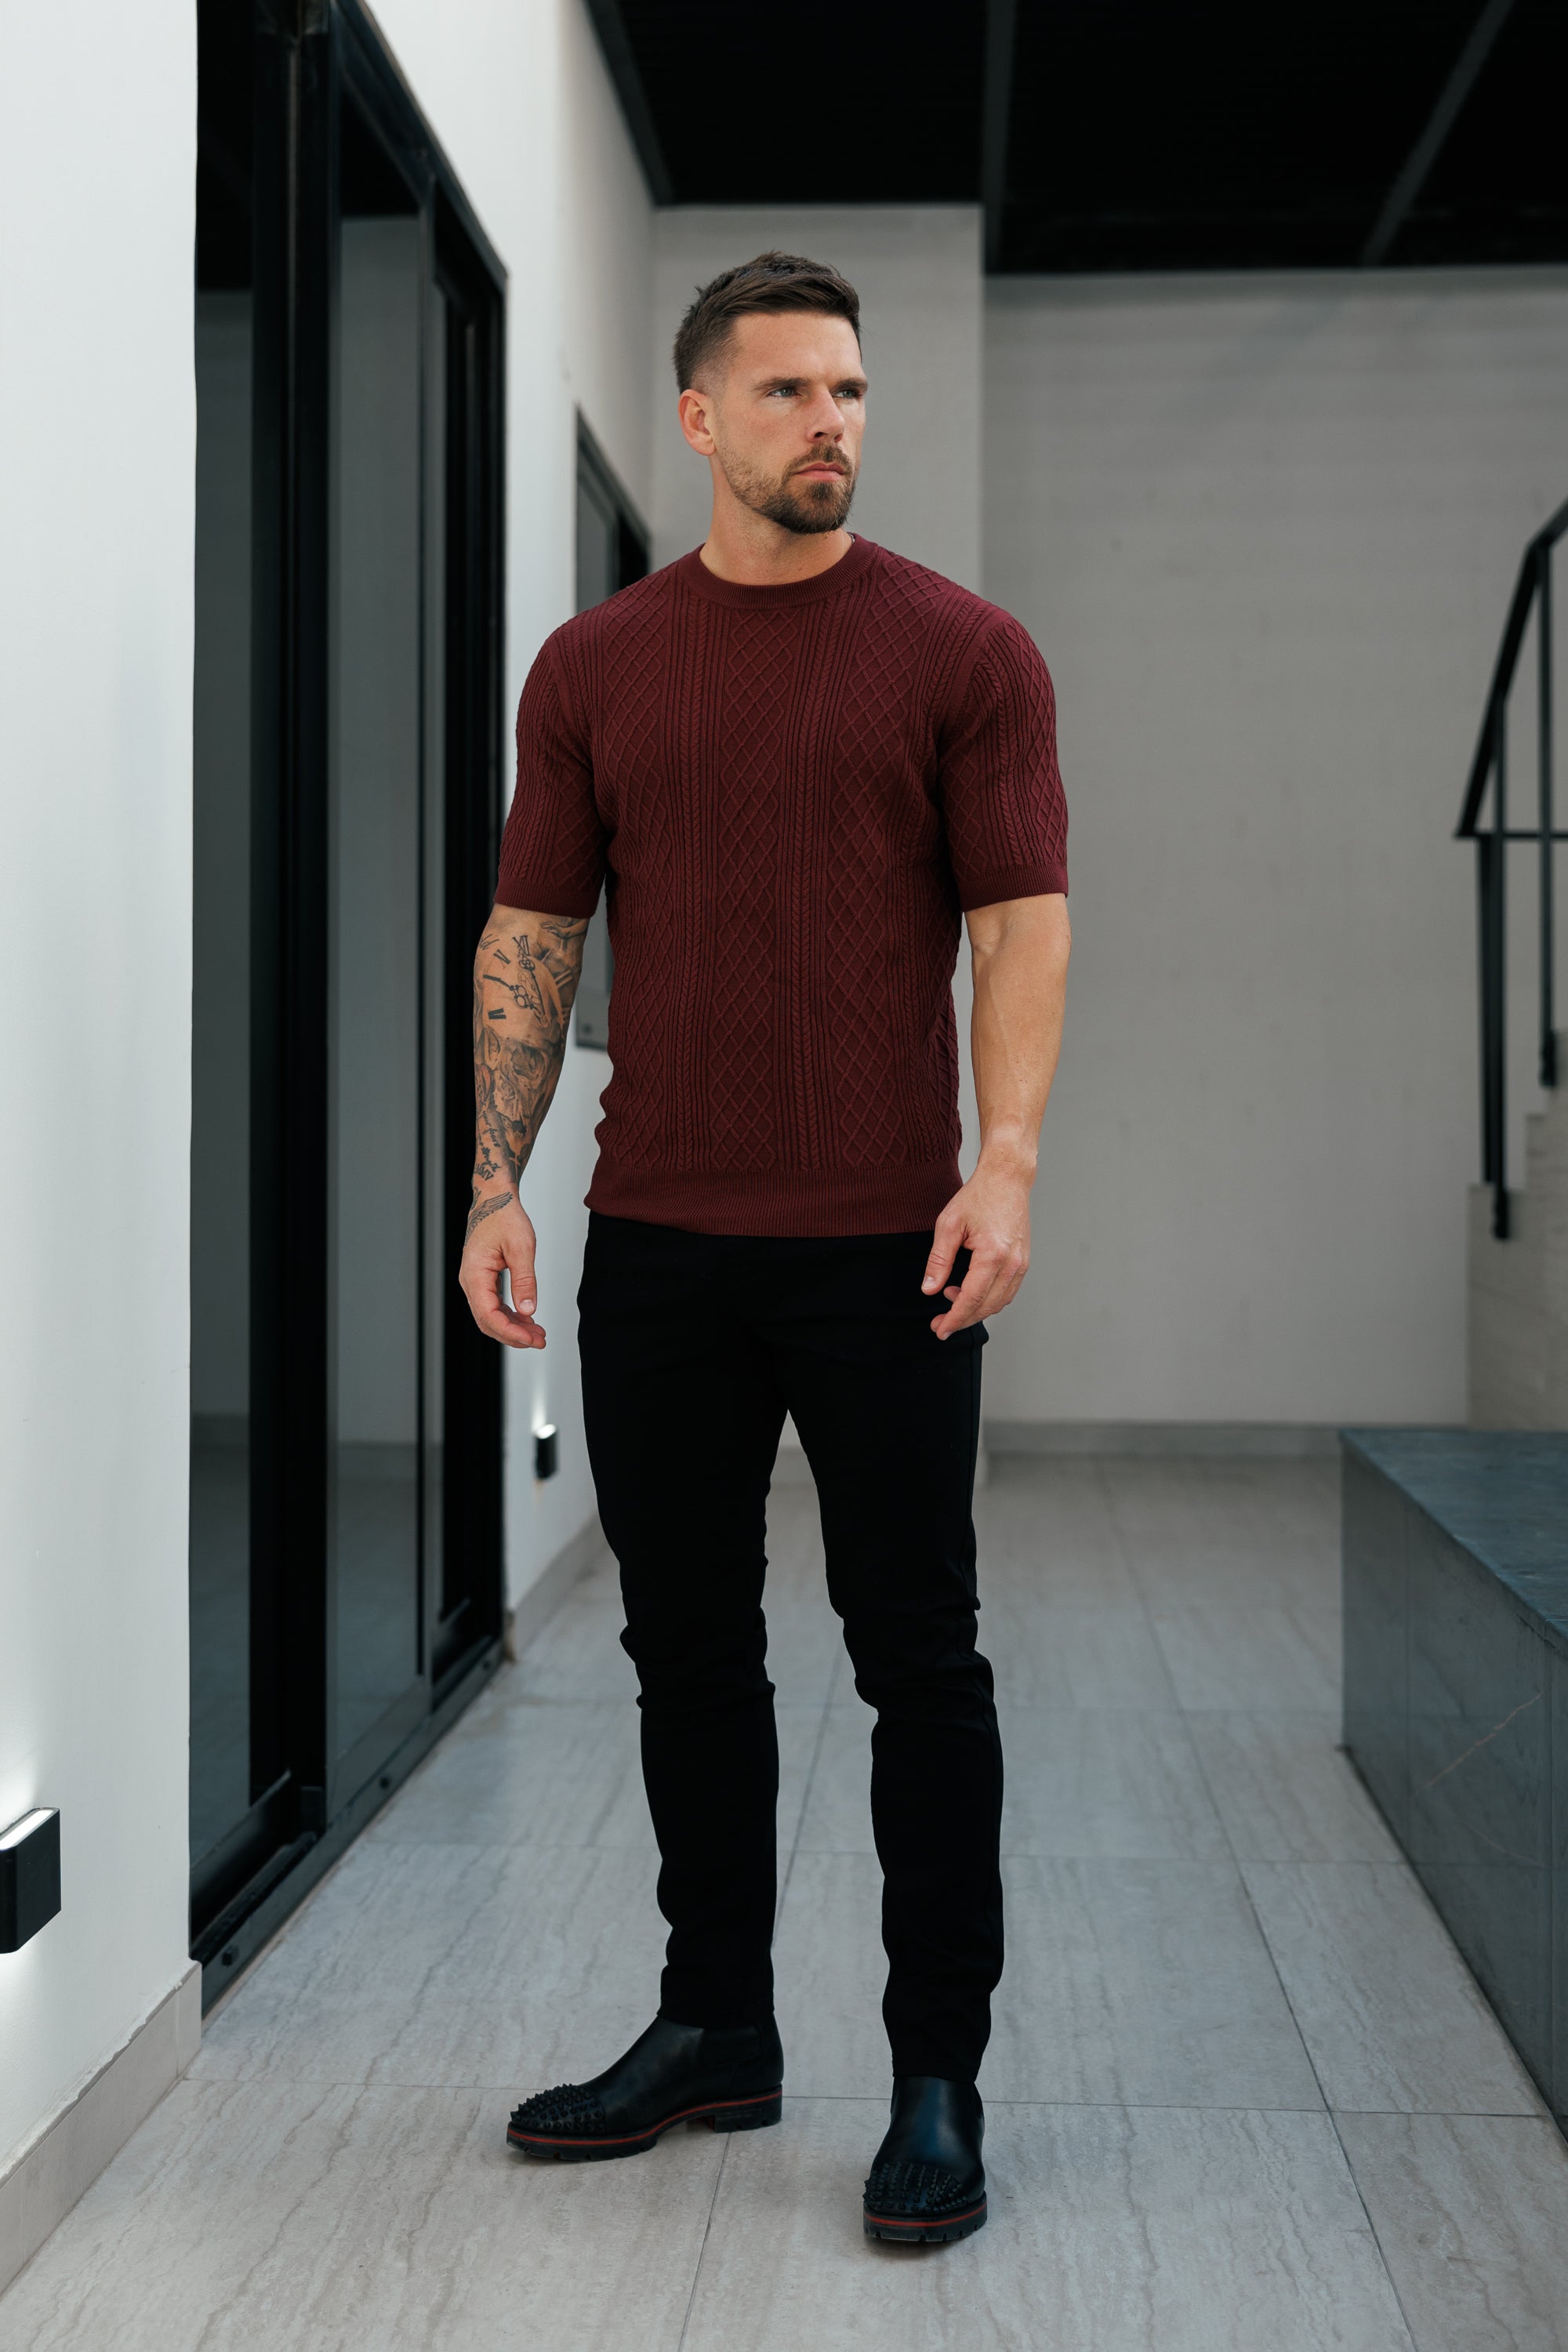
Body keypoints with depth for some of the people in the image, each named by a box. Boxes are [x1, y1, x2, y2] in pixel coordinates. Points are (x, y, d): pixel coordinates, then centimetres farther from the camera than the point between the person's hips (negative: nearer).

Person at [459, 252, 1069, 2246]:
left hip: (885, 1247, -3)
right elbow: (534, 931, 9)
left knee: (916, 1663, 2)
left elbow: (1020, 917, -4)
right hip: (656, 1244, 4)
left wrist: (1006, 1161, -18)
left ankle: (938, 2078, 15)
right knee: (686, 1652, 12)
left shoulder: (962, 649, 1)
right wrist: (496, 1184, 0)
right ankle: (715, 2030, 28)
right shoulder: (593, 668, 9)